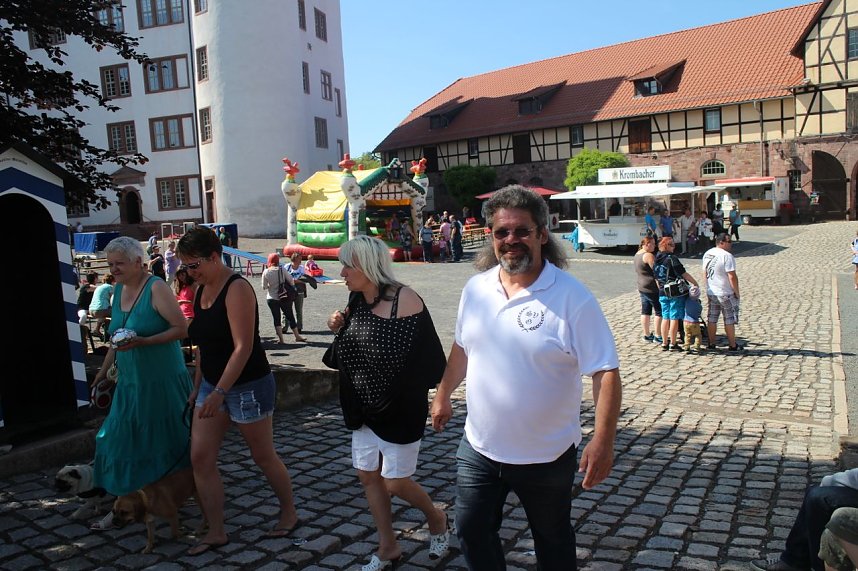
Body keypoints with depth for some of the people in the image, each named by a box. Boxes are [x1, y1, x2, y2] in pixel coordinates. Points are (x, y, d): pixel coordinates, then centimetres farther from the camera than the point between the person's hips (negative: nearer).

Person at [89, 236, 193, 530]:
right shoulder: (118, 290, 8)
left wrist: (143, 342, -27)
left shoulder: (156, 288, -14)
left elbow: (182, 328, -20)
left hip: (162, 382, -7)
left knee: (169, 441, 5)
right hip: (130, 382, 7)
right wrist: (104, 369, 20)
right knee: (123, 440, 11)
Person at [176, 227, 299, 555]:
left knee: (263, 456, 7)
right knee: (200, 458, 4)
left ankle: (289, 513, 29)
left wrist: (219, 392, -26)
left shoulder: (237, 289, -17)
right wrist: (198, 387, 17)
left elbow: (243, 347, -23)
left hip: (247, 386, -8)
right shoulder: (201, 290, 8)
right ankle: (216, 532, 17)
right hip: (212, 385, 8)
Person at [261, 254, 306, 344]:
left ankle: (281, 339, 6)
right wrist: (292, 289, 13)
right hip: (284, 298, 0)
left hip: (271, 299, 0)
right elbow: (291, 280, -5)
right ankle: (297, 336, 16)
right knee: (290, 317, 10)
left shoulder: (266, 272, -7)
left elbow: (264, 287, -3)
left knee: (276, 318, 8)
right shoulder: (282, 270, -8)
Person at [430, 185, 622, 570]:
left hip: (546, 456, -3)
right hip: (479, 447, 4)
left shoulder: (572, 298, -19)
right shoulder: (476, 288, -3)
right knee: (471, 532, 14)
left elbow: (606, 373, -19)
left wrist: (603, 441, -25)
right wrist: (443, 395, 18)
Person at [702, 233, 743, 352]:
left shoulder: (707, 254, 6)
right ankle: (733, 345, 13)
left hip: (711, 293, 7)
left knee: (712, 318, 12)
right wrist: (737, 292, -10)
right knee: (729, 320, 5)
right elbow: (732, 277, -20)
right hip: (726, 294, -7)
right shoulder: (726, 256, -19)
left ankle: (711, 343, 18)